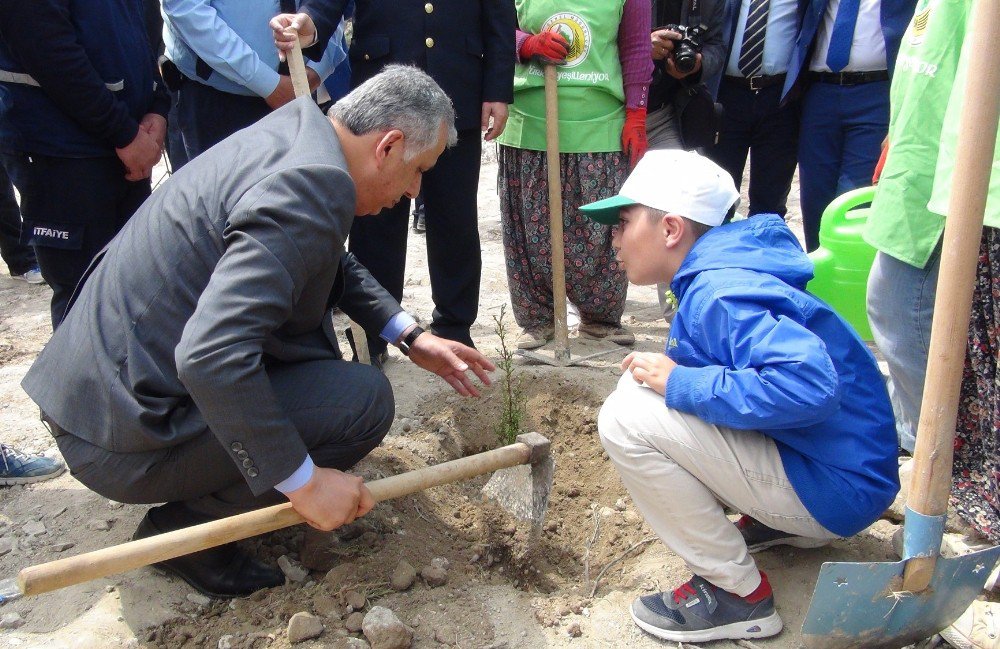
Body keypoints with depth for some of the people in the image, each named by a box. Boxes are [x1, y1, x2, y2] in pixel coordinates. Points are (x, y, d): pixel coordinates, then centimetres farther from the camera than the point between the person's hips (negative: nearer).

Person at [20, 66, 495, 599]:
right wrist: (303, 482, -25)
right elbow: (210, 356, -35)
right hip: (123, 433, -10)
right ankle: (180, 528, 0)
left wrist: (411, 338, 13)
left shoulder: (297, 126, 6)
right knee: (365, 399, -16)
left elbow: (335, 265, 22)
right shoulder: (311, 189, -25)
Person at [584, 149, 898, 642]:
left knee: (625, 419, -21)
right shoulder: (713, 278, 8)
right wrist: (663, 374, 5)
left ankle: (738, 593, -5)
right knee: (643, 386, 14)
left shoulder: (718, 295, -22)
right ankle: (785, 525, 17)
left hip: (835, 490, -10)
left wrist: (680, 384, -25)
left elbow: (808, 384, -36)